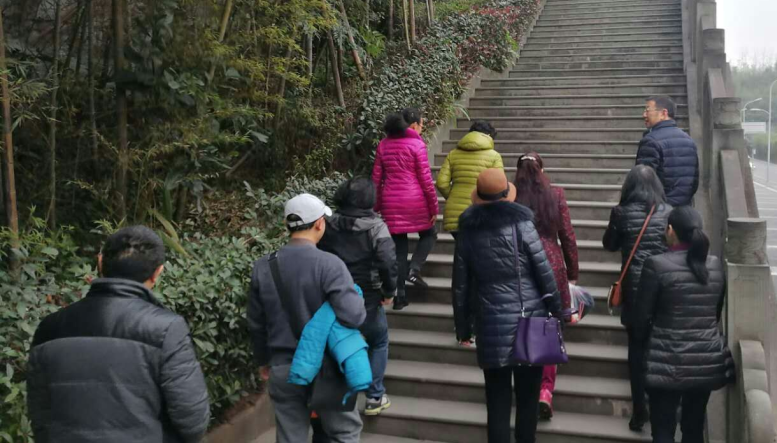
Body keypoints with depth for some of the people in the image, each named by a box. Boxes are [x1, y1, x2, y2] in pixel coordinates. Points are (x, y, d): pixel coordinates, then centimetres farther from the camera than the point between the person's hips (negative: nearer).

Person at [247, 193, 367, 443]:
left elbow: (256, 324, 6)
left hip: (283, 369, 4)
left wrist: (263, 361, 22)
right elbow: (353, 316, -25)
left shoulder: (263, 267, -3)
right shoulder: (328, 264, -18)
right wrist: (358, 299, -2)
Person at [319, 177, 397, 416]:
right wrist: (389, 292, -7)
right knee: (379, 343, 18)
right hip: (367, 299, -3)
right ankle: (375, 397, 18)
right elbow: (388, 262, -21)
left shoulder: (329, 225, -2)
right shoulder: (375, 226, -13)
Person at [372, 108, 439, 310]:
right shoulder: (417, 145, -7)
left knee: (398, 247, 10)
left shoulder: (384, 145, 8)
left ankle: (400, 295, 10)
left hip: (391, 203, 4)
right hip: (415, 201, -4)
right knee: (429, 234, 21)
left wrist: (377, 206, 16)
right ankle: (414, 269, -1)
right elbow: (425, 180, -8)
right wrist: (434, 208, -1)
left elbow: (376, 178, 9)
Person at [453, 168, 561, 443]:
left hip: (492, 326, 1)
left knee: (497, 399, 9)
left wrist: (463, 328, 13)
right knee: (528, 396, 13)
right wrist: (558, 311, 6)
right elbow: (545, 274, -6)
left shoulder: (469, 231, 1)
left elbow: (461, 286, 5)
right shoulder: (521, 224, -6)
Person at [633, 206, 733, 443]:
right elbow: (716, 313, 13)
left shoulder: (656, 265, -14)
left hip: (669, 363, -5)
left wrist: (645, 341, 12)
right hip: (709, 361, 5)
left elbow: (641, 317, -8)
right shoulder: (716, 266, 2)